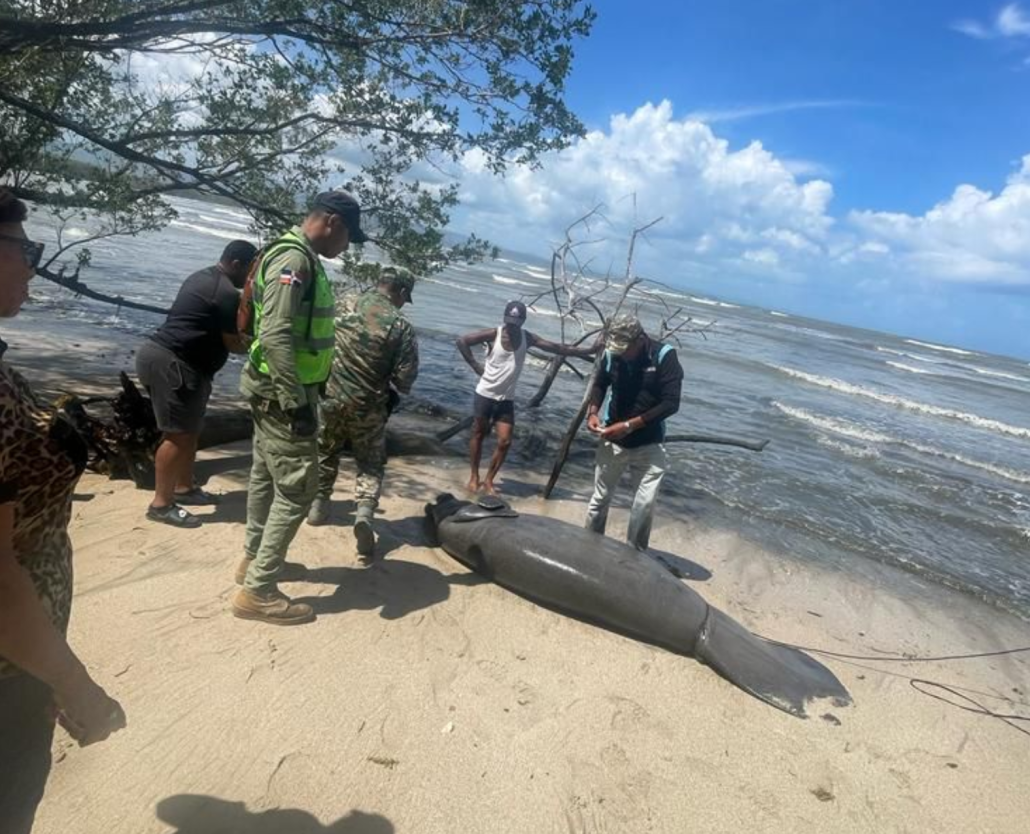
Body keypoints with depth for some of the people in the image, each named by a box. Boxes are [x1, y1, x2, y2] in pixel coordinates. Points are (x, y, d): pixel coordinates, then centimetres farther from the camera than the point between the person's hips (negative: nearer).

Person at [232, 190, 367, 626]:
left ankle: (254, 559, 36)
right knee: (297, 488, -6)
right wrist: (297, 402, -28)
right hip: (283, 393, -11)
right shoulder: (295, 260, -19)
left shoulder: (299, 257, 13)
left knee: (267, 477, 20)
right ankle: (257, 591, 3)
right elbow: (276, 336, -28)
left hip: (274, 390, 11)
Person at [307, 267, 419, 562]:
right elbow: (405, 380, -12)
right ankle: (365, 512, -6)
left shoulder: (344, 304, -4)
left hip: (330, 397, 3)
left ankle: (318, 506, 35)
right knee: (371, 464, 13)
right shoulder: (401, 326, -13)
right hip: (368, 407, -3)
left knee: (324, 453, 25)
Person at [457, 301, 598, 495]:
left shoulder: (527, 338, -3)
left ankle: (489, 480, 13)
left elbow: (558, 348, -6)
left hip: (506, 399, 3)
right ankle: (474, 476, 23)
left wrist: (590, 350, -11)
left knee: (505, 441, -2)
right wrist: (475, 366, -12)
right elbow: (462, 341, -8)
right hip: (485, 395, -3)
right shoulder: (493, 334, -12)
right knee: (478, 435, 8)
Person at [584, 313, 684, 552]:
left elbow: (671, 403, -19)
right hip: (613, 441, 3)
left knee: (645, 504, -6)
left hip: (648, 445, -3)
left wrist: (629, 425, -23)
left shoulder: (664, 356, -17)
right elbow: (600, 384, 10)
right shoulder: (612, 353, -8)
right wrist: (593, 413, -8)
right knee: (600, 498, 13)